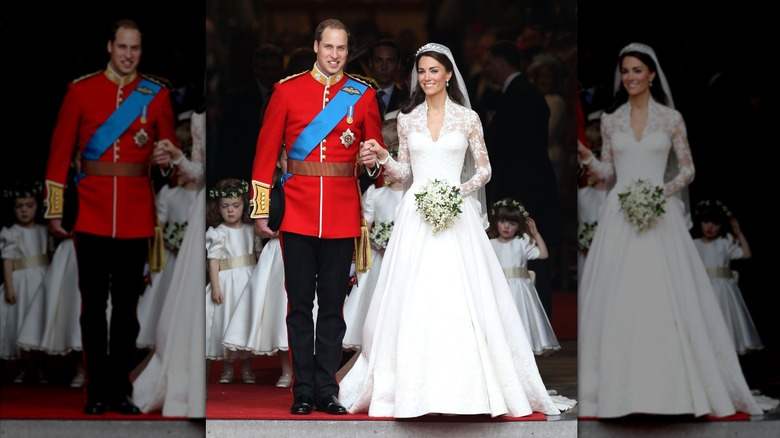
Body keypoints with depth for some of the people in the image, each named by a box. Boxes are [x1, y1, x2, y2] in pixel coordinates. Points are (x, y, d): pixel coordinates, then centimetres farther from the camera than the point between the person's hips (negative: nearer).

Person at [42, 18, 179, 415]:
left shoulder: (157, 94, 4)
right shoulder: (81, 90, 0)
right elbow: (60, 152, 1)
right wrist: (54, 211, -1)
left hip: (136, 215, 1)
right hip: (92, 214, -1)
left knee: (127, 305, 7)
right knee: (94, 304, 3)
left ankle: (121, 390, 14)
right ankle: (97, 392, 10)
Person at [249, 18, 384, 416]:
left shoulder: (363, 95, 6)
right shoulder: (287, 91, 3)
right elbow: (266, 151, 3)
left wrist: (374, 159, -9)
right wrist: (260, 210, 0)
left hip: (343, 215, 1)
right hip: (297, 214, -1)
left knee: (333, 304, 5)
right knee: (300, 304, 2)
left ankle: (327, 390, 12)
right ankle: (303, 391, 9)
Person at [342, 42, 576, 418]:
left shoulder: (468, 118, 3)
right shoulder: (407, 119, 9)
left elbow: (484, 169, 6)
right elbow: (405, 172, 14)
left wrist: (462, 190, -11)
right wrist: (383, 159, -4)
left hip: (456, 214, -2)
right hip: (416, 215, 2)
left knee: (461, 299, -7)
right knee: (413, 302, -3)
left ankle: (465, 386, 1)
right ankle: (414, 387, 4)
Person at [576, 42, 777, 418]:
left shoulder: (671, 118, 3)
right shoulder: (610, 120, 9)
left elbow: (688, 169, 5)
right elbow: (608, 173, 12)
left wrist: (665, 189, -12)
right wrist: (585, 157, -6)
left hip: (660, 216, -2)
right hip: (619, 216, 2)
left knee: (668, 300, -6)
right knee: (614, 304, -2)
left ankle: (675, 386, 3)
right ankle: (618, 387, 4)